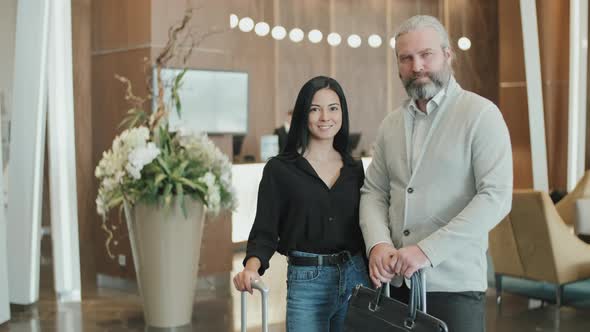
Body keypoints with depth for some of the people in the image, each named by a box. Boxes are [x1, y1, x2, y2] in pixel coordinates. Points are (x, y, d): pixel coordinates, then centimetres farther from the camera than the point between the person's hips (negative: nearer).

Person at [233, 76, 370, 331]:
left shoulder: (355, 169, 9)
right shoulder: (279, 169, -3)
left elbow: (363, 230, 13)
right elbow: (265, 231, -7)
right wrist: (252, 266, -25)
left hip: (356, 278, 4)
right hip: (307, 282, -4)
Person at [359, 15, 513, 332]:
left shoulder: (481, 114, -6)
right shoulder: (391, 124, 11)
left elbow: (496, 197, -15)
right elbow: (373, 191, 9)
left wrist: (427, 250, -21)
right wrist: (378, 243, -11)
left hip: (455, 285, -5)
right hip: (395, 282, 5)